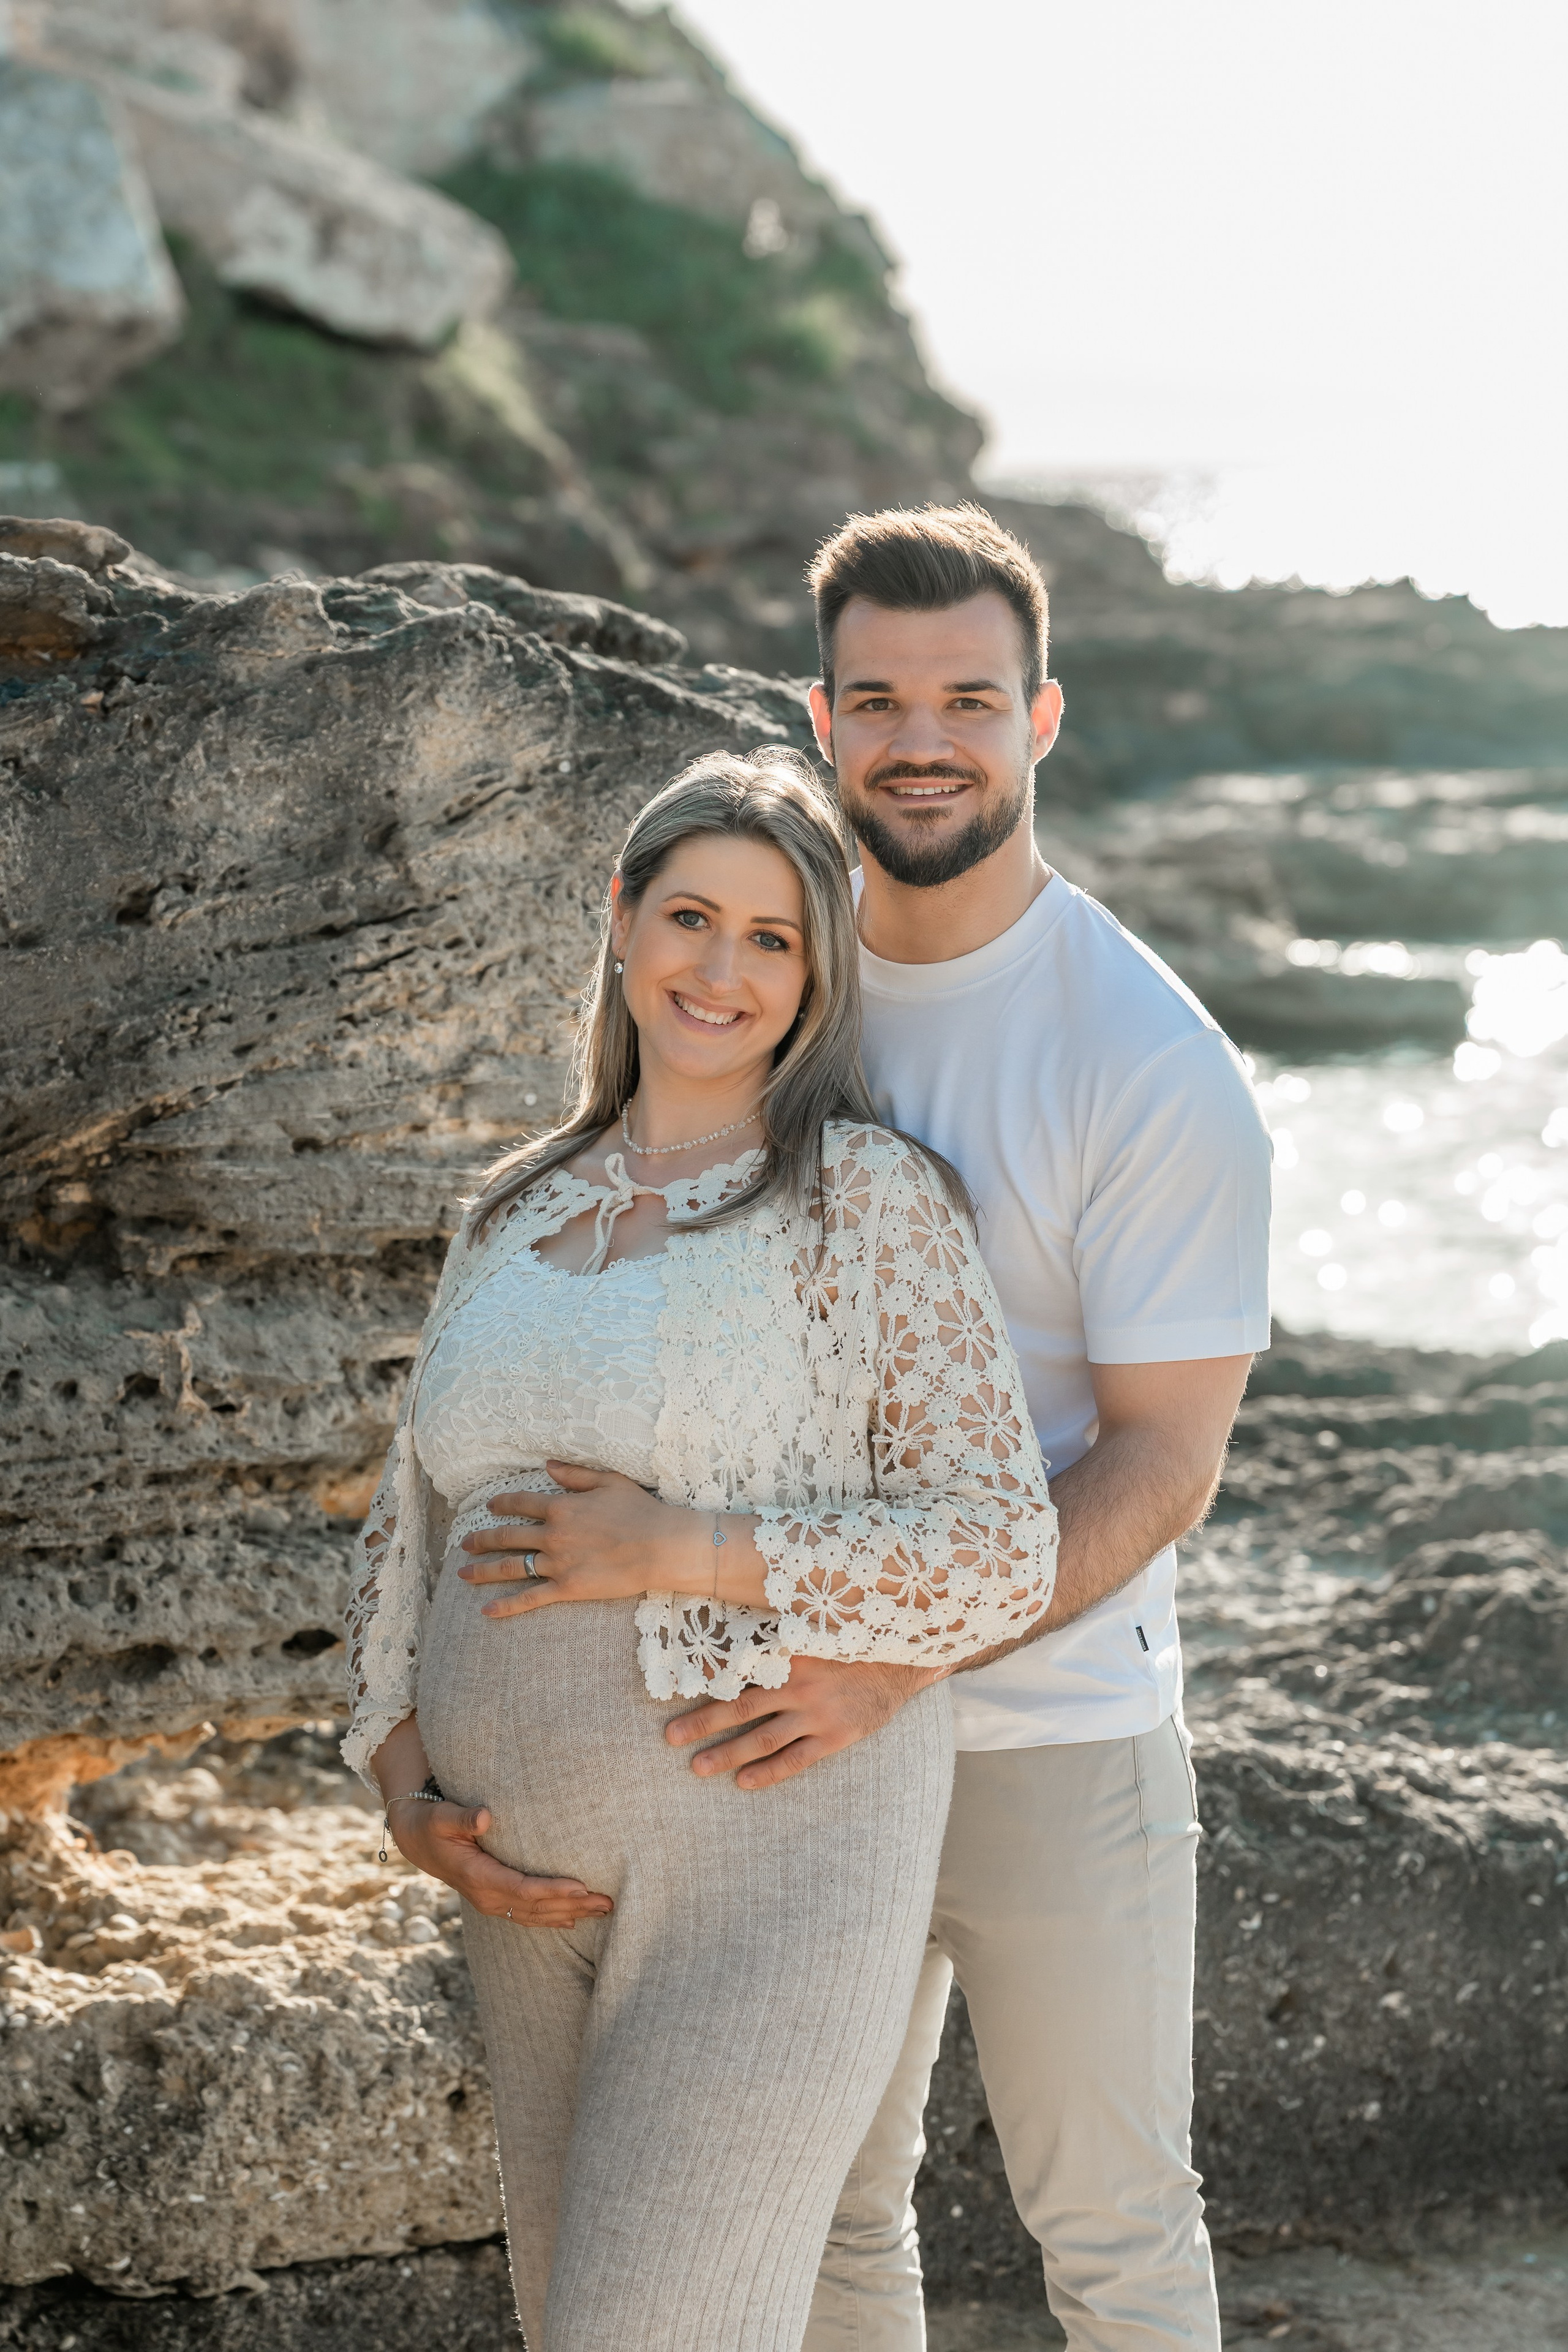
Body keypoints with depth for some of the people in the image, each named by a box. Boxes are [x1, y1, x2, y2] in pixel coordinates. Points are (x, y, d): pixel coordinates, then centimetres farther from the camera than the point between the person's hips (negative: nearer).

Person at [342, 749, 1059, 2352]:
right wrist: (407, 1794, -2)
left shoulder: (870, 1199, -10)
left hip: (781, 1848, -7)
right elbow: (413, 1529, 13)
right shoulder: (520, 1213, 9)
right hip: (545, 1872, 7)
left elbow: (994, 1558, -14)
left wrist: (680, 1550, -21)